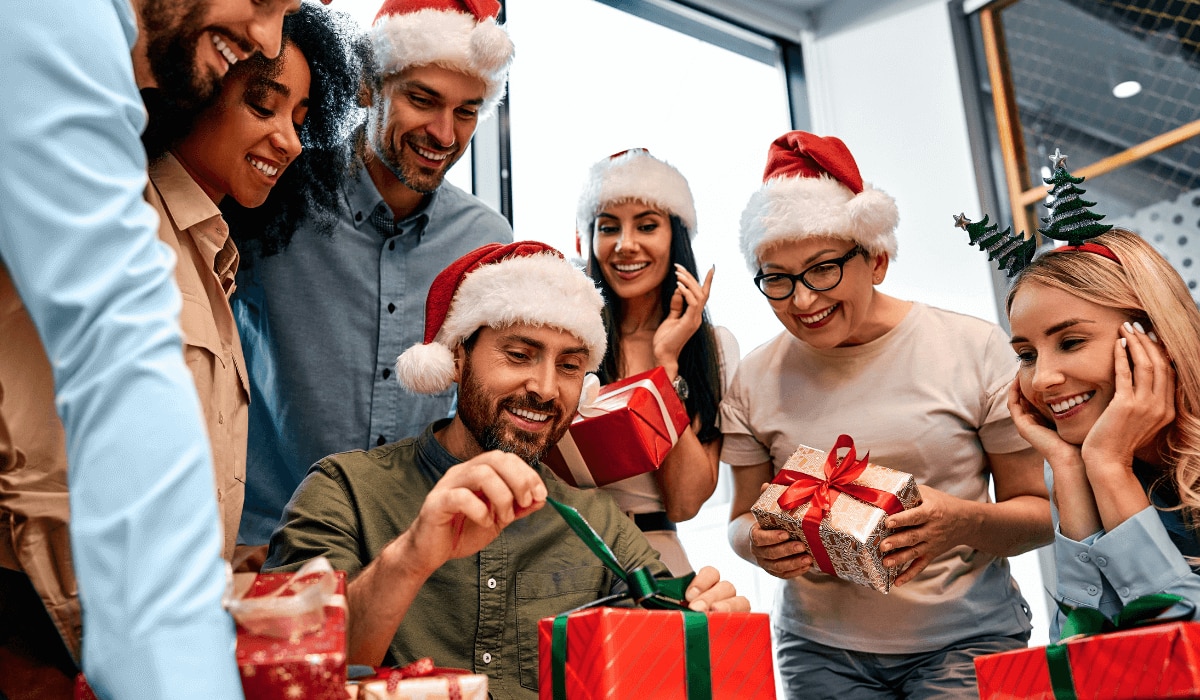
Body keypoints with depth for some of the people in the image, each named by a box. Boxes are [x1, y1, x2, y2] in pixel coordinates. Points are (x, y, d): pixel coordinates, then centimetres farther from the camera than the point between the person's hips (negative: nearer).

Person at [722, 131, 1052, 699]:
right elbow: (742, 519, 10)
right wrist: (757, 541, -13)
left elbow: (1039, 510, 0)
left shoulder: (974, 349, -5)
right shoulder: (756, 379, 1)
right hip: (821, 651, 2)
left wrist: (966, 523, -21)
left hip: (966, 639, -1)